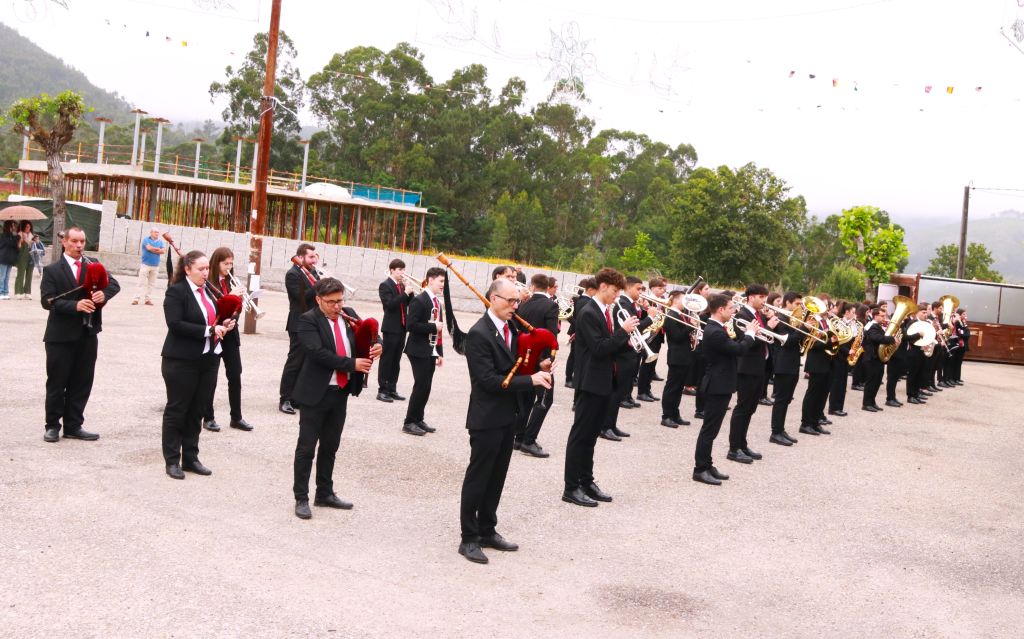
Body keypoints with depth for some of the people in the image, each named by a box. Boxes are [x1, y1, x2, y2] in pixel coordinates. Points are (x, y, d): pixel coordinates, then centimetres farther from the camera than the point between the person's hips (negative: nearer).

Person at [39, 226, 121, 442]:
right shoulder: (52, 270, -3)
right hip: (61, 336, -4)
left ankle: (73, 426, 20)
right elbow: (47, 300, -13)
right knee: (57, 383, 6)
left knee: (82, 383, 10)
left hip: (88, 335, 4)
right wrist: (75, 305, -27)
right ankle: (52, 426, 18)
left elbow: (114, 284, -1)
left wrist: (104, 293, -24)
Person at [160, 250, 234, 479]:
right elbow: (175, 324, -21)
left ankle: (190, 458, 22)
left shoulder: (208, 290, 11)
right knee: (177, 410, 4)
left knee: (197, 411, 12)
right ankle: (172, 460, 14)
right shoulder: (176, 292, -11)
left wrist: (223, 325, 0)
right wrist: (209, 330, -23)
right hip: (181, 361, -7)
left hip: (208, 359, 7)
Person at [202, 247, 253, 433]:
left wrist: (239, 298, -11)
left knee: (235, 376, 5)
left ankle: (236, 417, 13)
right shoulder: (208, 283, -11)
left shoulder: (230, 282, 9)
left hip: (230, 334, 6)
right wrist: (230, 296, -27)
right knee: (211, 378, 3)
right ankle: (208, 418, 13)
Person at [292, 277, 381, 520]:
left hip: (341, 392, 6)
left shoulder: (349, 315, 7)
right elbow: (318, 352, -22)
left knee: (330, 446, 16)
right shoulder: (307, 320, -11)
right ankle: (301, 498, 12)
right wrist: (352, 364, -23)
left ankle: (325, 493, 28)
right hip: (316, 393, -6)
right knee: (306, 447, 2)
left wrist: (377, 344, -16)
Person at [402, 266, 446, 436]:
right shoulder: (419, 300, -12)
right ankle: (409, 422, 1)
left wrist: (440, 352, 14)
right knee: (421, 386, -7)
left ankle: (418, 419, 20)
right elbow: (411, 325, -21)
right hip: (419, 351, -8)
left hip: (431, 352, 8)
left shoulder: (438, 303, 14)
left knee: (426, 387, 10)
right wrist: (433, 327, -19)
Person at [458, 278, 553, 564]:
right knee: (477, 478, 2)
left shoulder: (510, 327, 8)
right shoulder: (479, 333, -18)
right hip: (486, 417, -8)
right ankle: (468, 539, 13)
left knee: (496, 477, 17)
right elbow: (488, 380, -24)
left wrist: (537, 368, -3)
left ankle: (487, 531, 30)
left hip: (507, 416, 8)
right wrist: (530, 380, -22)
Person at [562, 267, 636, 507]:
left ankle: (586, 481, 24)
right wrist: (623, 330, -19)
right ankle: (571, 487, 4)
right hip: (592, 382, -9)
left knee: (591, 435, 15)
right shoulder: (588, 313, -16)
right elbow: (599, 349, -23)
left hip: (605, 382, 9)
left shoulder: (607, 312, 12)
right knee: (580, 435, -2)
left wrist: (626, 342, -1)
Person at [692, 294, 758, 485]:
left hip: (719, 385, 11)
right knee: (709, 429, -4)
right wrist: (750, 333, -8)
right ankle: (700, 469, 2)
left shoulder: (715, 328, 10)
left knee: (711, 429, 15)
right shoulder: (715, 332, -23)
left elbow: (734, 346, 16)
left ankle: (707, 465, 23)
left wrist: (746, 334, 6)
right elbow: (739, 350, -23)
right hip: (717, 386, -11)